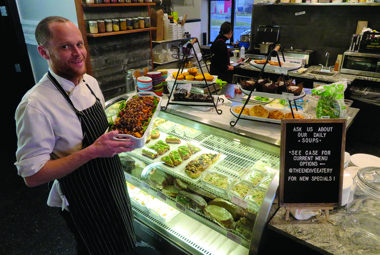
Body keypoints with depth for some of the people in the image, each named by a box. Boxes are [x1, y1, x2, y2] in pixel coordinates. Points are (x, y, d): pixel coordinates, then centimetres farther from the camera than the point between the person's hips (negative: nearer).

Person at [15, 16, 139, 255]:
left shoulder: (90, 81, -3)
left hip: (114, 183, 7)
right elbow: (32, 175, -25)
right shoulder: (35, 105, -27)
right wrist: (92, 151, -33)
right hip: (85, 202, -7)